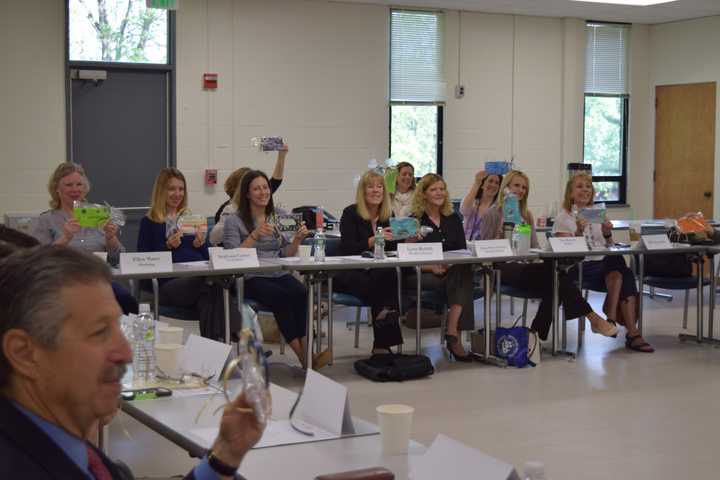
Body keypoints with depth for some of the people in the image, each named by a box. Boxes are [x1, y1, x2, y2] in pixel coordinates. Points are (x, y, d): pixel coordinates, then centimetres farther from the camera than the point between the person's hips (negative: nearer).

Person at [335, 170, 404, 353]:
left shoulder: (388, 216, 12)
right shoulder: (351, 213, -4)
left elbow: (393, 248, 9)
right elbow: (347, 249, -16)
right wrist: (374, 239, -27)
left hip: (376, 271, 5)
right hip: (349, 274, -5)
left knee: (391, 275, -31)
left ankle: (382, 345, -25)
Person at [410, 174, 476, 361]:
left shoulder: (453, 219, 16)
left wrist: (450, 263, -12)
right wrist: (432, 267, -21)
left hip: (452, 271, 4)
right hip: (422, 275, -4)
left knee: (465, 272, -32)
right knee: (460, 278, -31)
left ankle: (453, 334, -38)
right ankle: (454, 337, -28)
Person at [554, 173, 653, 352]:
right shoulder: (564, 217, 8)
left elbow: (609, 247, 17)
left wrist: (607, 234, -3)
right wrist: (579, 232, -20)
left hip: (605, 263, 5)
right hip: (580, 266, -5)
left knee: (624, 275, -31)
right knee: (619, 274, -32)